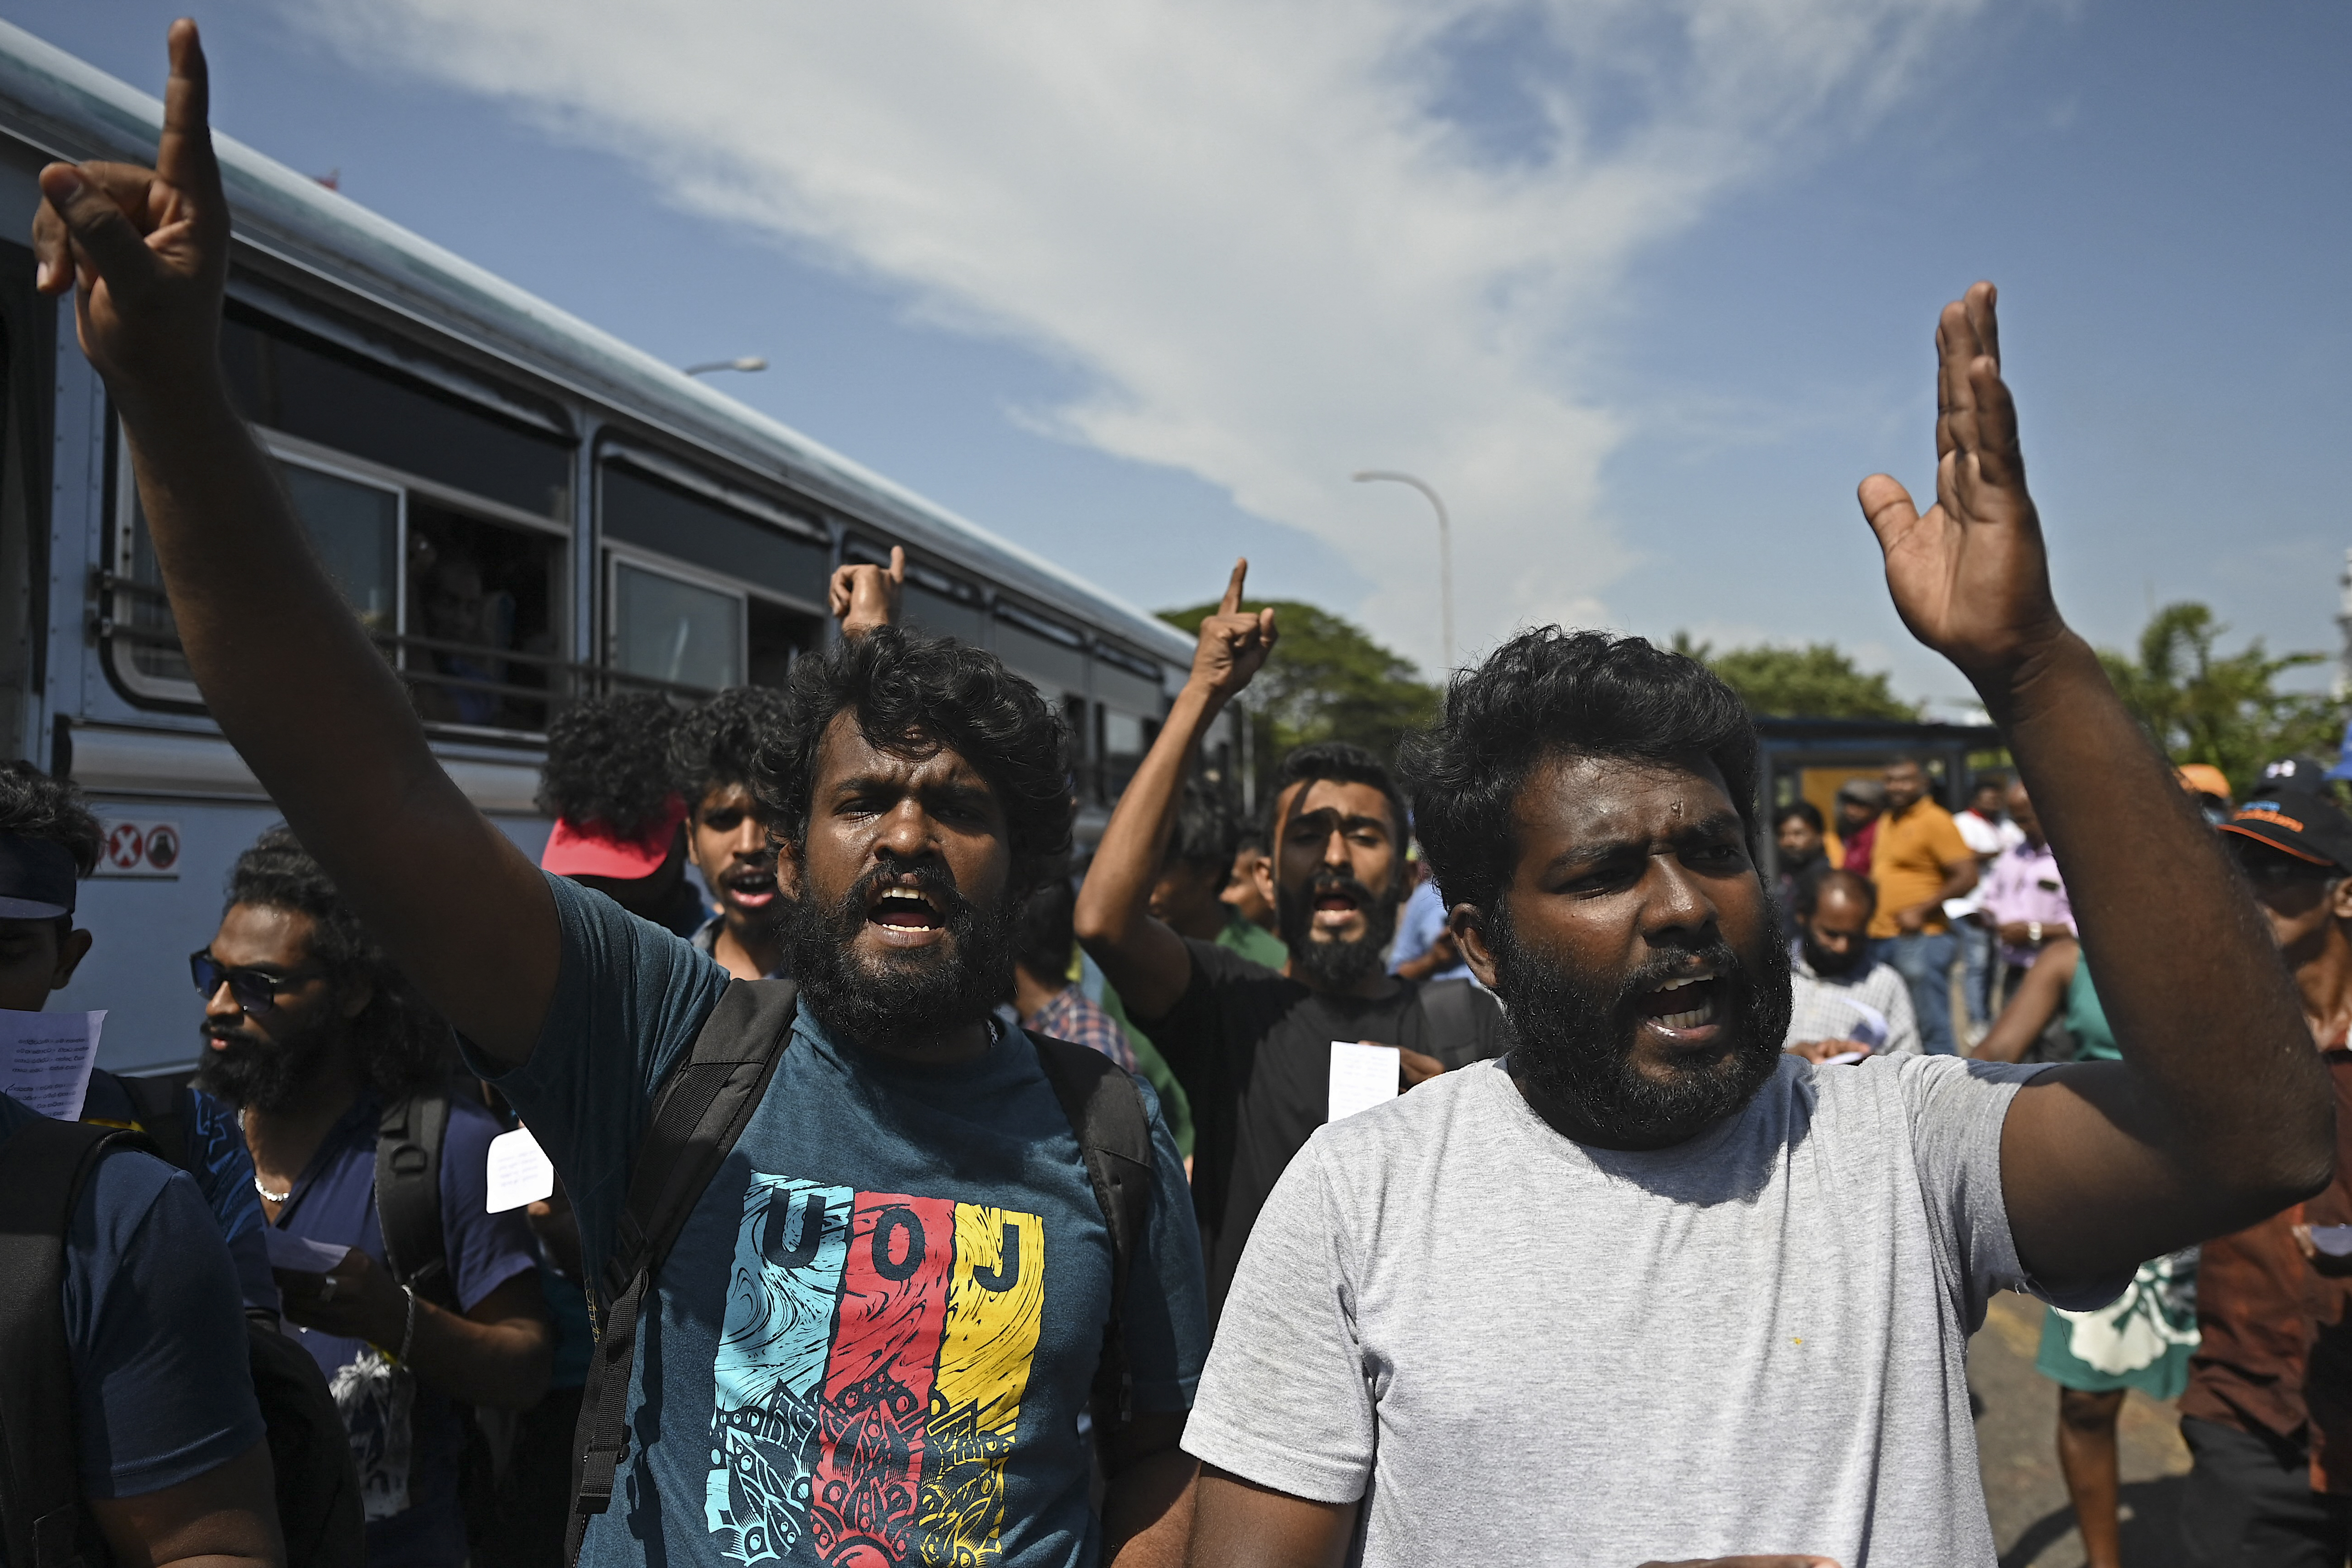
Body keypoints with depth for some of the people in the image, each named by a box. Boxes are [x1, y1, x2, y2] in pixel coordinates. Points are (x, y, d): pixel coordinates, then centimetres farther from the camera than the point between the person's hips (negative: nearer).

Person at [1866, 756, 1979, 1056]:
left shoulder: (1935, 821, -8)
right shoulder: (1886, 822, 18)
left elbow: (1967, 876, -14)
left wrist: (1921, 911, -18)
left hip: (1919, 939, -9)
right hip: (1882, 939, 9)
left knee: (1932, 1028, -8)